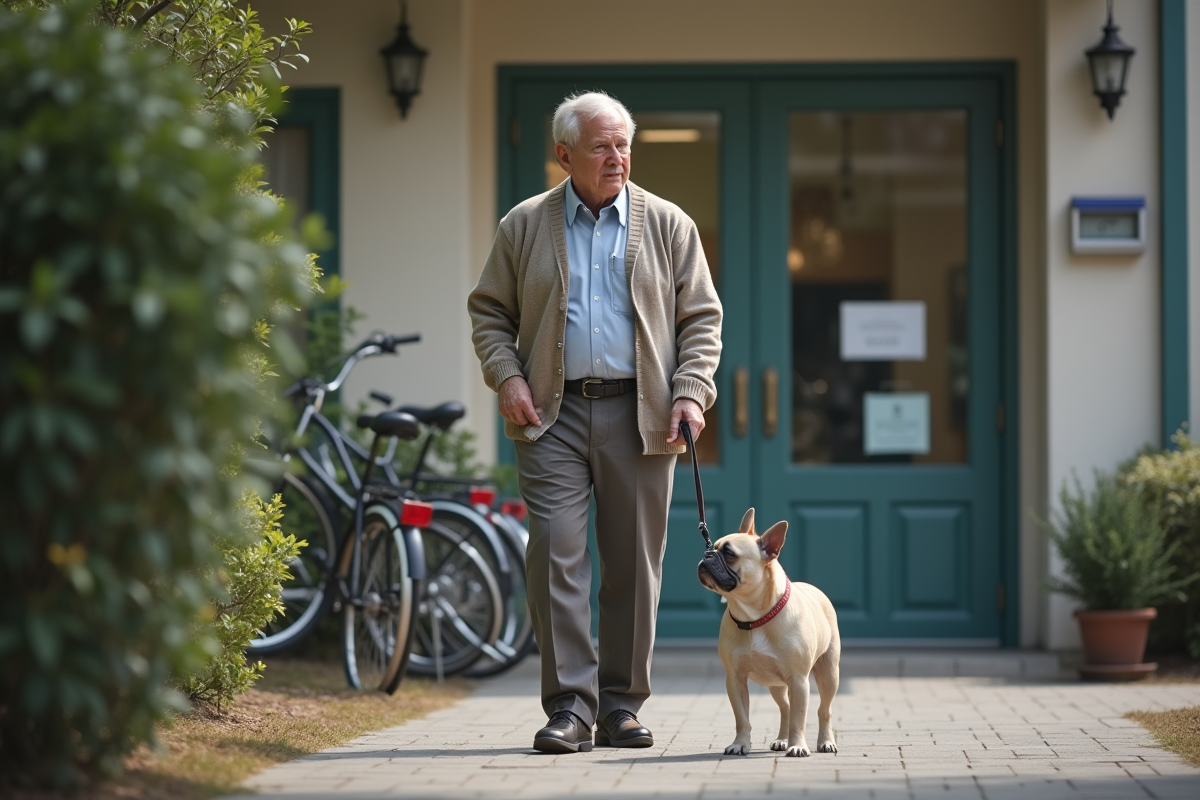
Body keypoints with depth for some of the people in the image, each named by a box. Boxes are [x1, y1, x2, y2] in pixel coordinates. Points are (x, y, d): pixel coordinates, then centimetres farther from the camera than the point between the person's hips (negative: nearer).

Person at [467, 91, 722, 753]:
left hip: (639, 416, 1)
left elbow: (700, 319, 9)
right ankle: (569, 706, -5)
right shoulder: (524, 226, 8)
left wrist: (691, 393, -4)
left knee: (633, 564, 3)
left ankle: (621, 705, 13)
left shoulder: (668, 225, 8)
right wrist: (505, 376, -3)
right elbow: (489, 310, 13)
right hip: (552, 415, 0)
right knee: (554, 554, -9)